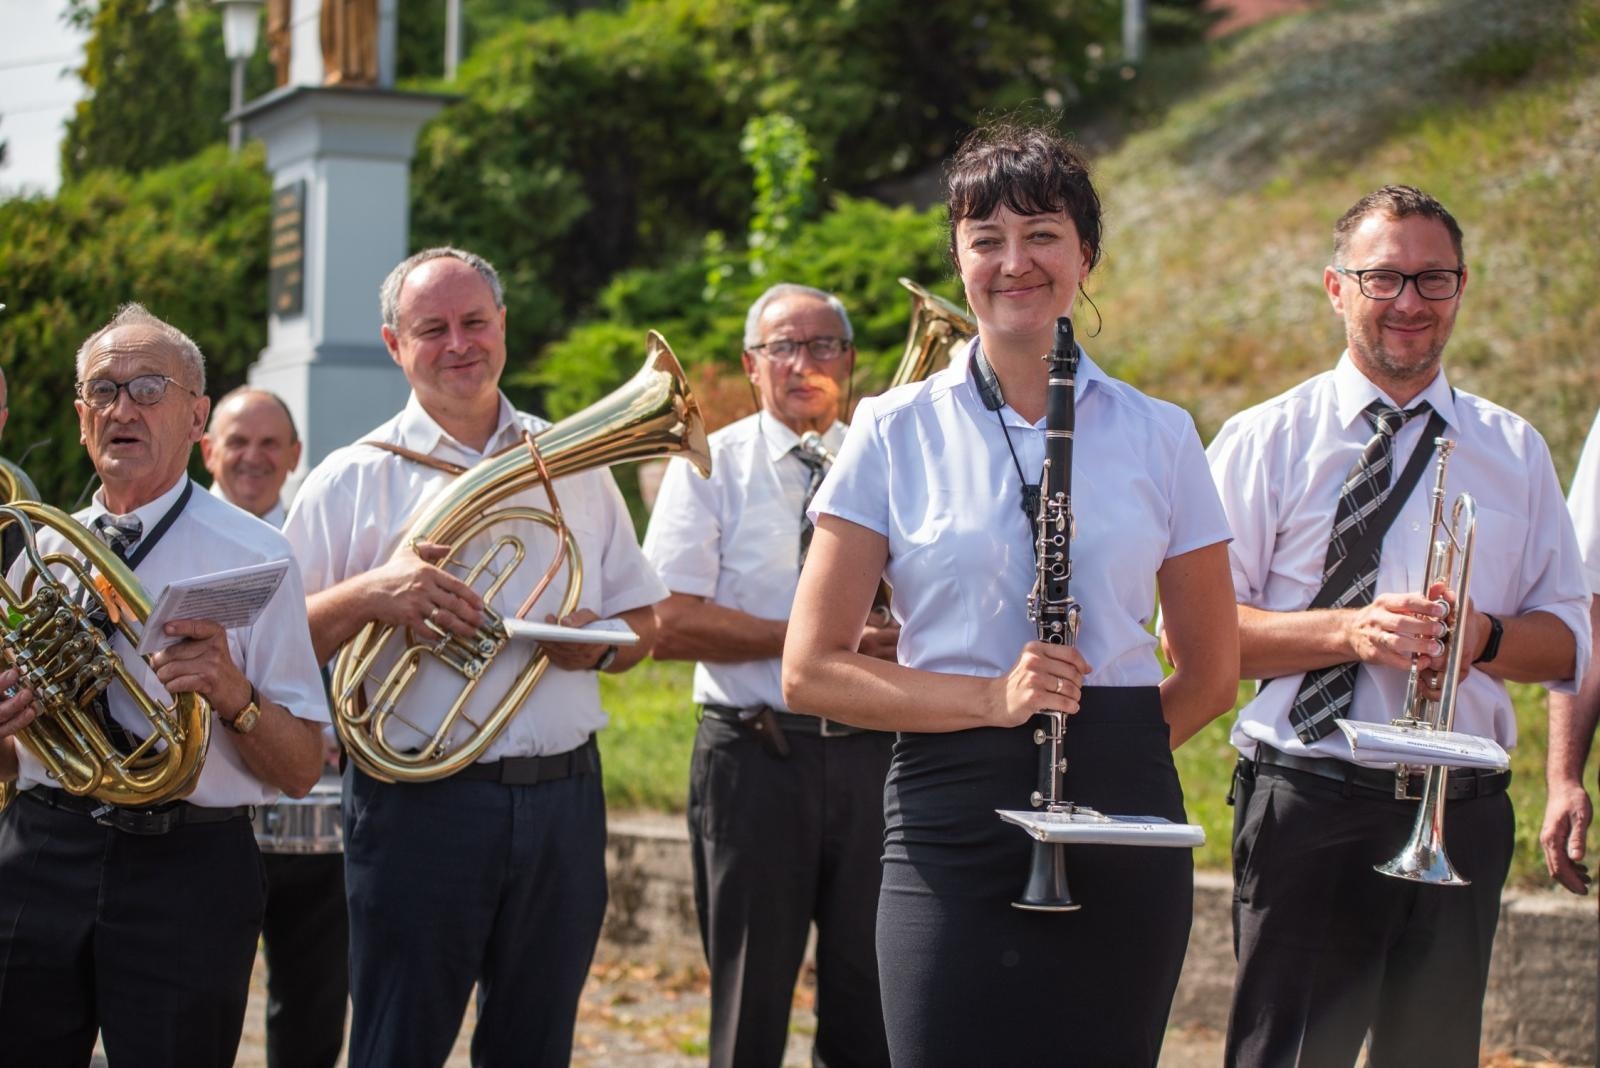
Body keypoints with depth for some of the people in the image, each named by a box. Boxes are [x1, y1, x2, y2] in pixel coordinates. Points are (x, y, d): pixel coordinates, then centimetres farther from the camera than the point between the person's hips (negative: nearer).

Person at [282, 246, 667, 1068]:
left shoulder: (570, 464, 12)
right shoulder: (353, 478, 2)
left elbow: (644, 621, 15)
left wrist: (602, 639, -7)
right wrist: (368, 595, -19)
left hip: (563, 802, 3)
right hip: (418, 802, -3)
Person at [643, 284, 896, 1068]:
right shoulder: (710, 468, 2)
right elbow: (668, 627, -10)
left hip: (870, 751, 3)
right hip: (756, 757, -3)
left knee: (871, 1001, 6)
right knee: (752, 1003, 5)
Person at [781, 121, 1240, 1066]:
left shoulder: (1157, 437, 7)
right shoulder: (895, 435, 3)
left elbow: (1211, 674, 16)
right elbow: (811, 671, -1)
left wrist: (1103, 740, 0)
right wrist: (992, 700, -13)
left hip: (1123, 825, 2)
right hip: (953, 820, -1)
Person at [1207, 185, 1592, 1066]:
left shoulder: (1514, 453, 13)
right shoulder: (1264, 442, 3)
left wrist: (1484, 637, -11)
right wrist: (1350, 632, -18)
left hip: (1463, 816, 4)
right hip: (1308, 813, -3)